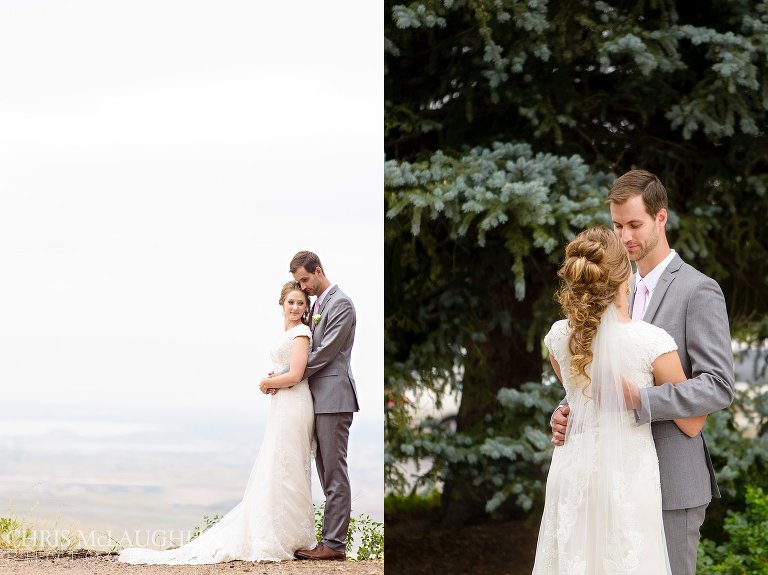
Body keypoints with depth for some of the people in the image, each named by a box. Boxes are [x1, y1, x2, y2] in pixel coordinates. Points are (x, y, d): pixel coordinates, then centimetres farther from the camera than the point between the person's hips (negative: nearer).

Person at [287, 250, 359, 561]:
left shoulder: (341, 304, -10)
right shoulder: (317, 305, 20)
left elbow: (324, 353, -15)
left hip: (334, 398, -10)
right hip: (319, 399, 10)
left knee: (334, 471, -8)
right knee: (327, 473, 9)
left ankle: (334, 543, -8)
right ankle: (333, 540, 11)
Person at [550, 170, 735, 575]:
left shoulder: (699, 291, -9)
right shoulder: (625, 291, 16)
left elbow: (719, 386, -17)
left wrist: (637, 398, -28)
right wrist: (569, 408, -3)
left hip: (672, 481, -7)